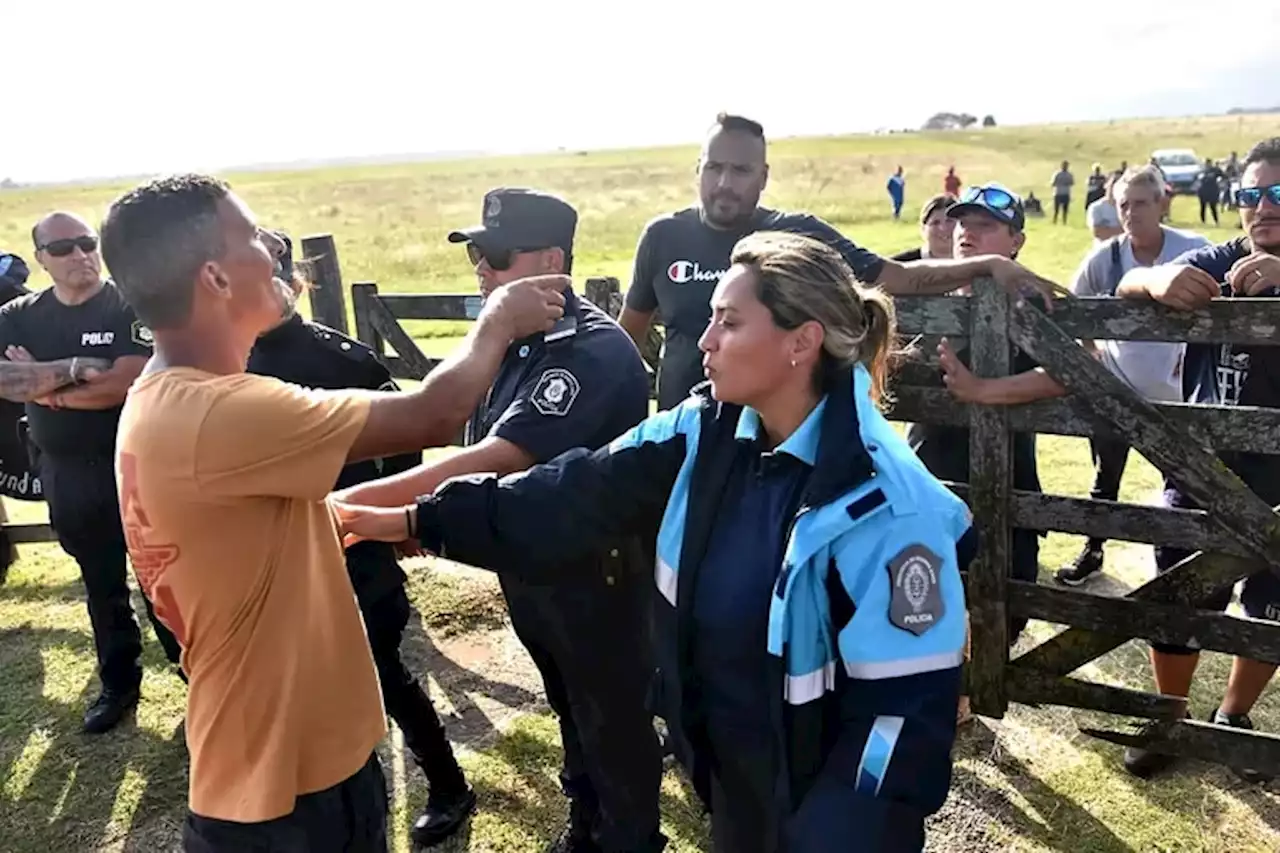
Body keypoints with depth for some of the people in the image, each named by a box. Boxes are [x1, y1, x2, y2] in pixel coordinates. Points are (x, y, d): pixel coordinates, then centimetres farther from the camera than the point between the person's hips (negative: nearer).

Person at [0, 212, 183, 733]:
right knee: (101, 582, 17)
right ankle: (119, 682, 31)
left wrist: (43, 384, -11)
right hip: (65, 474, 4)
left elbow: (127, 384, -20)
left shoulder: (132, 305, -9)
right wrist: (77, 369, -20)